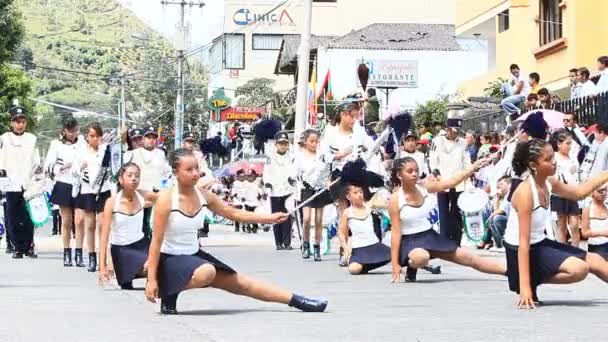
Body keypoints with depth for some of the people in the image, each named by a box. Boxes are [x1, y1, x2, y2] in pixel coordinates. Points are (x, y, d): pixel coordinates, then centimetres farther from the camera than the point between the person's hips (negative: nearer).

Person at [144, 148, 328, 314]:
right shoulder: (166, 199, -20)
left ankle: (296, 300, 14)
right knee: (207, 272, -37)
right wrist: (151, 279, -21)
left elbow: (233, 213, 12)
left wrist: (268, 218, 6)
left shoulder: (203, 196, -2)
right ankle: (168, 295, -14)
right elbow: (156, 241, -19)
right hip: (169, 260, -7)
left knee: (242, 283, 8)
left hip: (194, 255, 7)